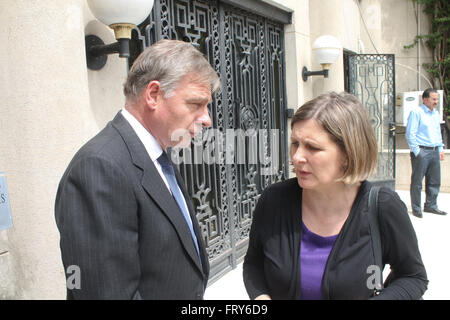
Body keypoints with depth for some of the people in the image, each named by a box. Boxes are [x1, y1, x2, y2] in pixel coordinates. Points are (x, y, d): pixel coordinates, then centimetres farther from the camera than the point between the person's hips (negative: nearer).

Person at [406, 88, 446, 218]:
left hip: (434, 151, 7)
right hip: (421, 151, -7)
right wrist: (416, 151, -14)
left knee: (435, 181, 11)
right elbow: (410, 134, -11)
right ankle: (416, 208, 8)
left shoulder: (436, 113, 17)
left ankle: (431, 205, 25)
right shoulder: (416, 112, -7)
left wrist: (440, 149, 17)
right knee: (417, 182, -1)